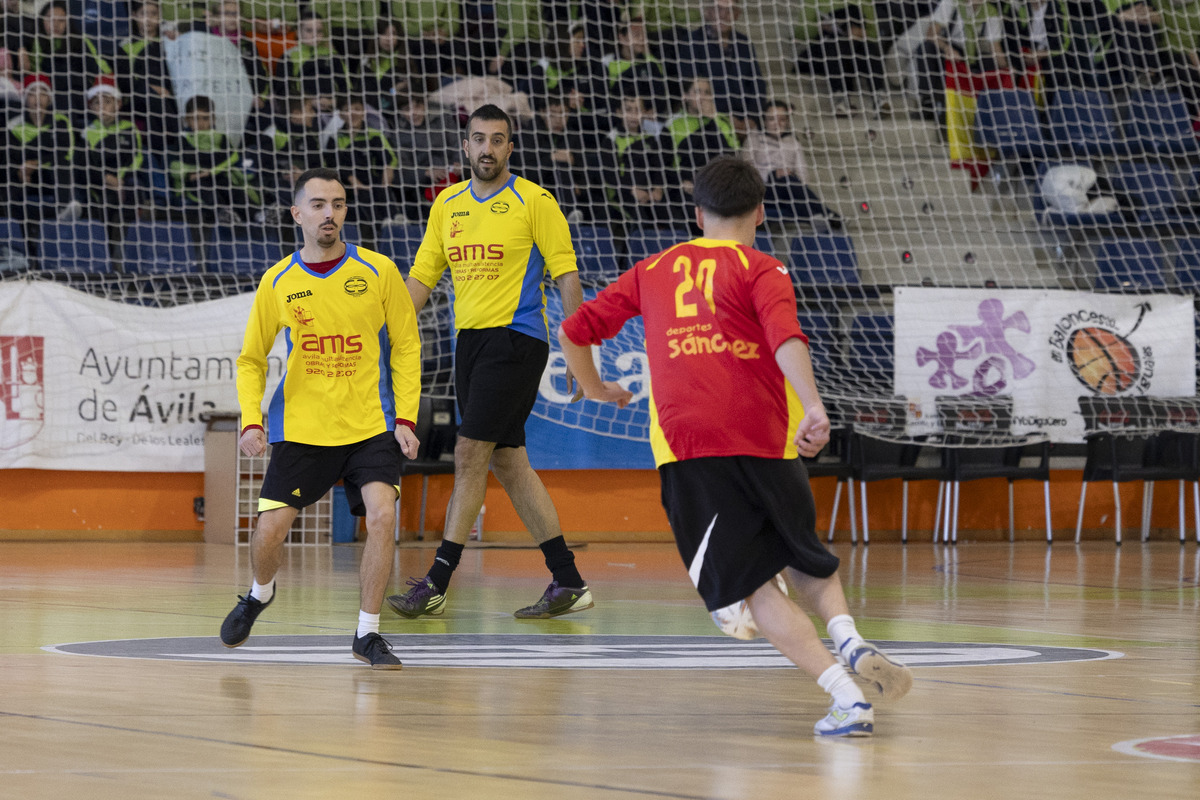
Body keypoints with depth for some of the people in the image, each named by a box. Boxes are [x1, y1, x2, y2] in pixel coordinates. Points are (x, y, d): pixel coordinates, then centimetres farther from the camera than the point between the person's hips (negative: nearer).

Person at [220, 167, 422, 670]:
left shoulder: (378, 271, -4)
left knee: (382, 515, -21)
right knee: (270, 531, -3)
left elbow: (406, 347, 3)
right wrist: (250, 420, -5)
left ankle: (367, 633, -6)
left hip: (370, 425, -1)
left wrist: (406, 418, -6)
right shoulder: (277, 283, 0)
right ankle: (260, 593, 33)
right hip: (300, 428, 1)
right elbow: (251, 359, 9)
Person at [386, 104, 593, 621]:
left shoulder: (533, 201, -5)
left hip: (516, 339, -7)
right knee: (508, 461, 7)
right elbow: (422, 276, 14)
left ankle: (436, 584, -7)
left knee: (469, 454, -10)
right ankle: (568, 582, 12)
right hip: (470, 340, 7)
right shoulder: (448, 204, 12)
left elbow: (566, 276, -5)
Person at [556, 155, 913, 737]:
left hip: (686, 447, 1)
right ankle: (850, 641, -8)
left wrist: (595, 389, 42)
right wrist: (813, 408, -25)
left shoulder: (653, 270, 19)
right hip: (766, 444, 0)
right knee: (808, 566, 21)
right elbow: (785, 336, -13)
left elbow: (573, 332, 24)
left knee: (754, 587, 0)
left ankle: (847, 697, -16)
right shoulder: (760, 270, 8)